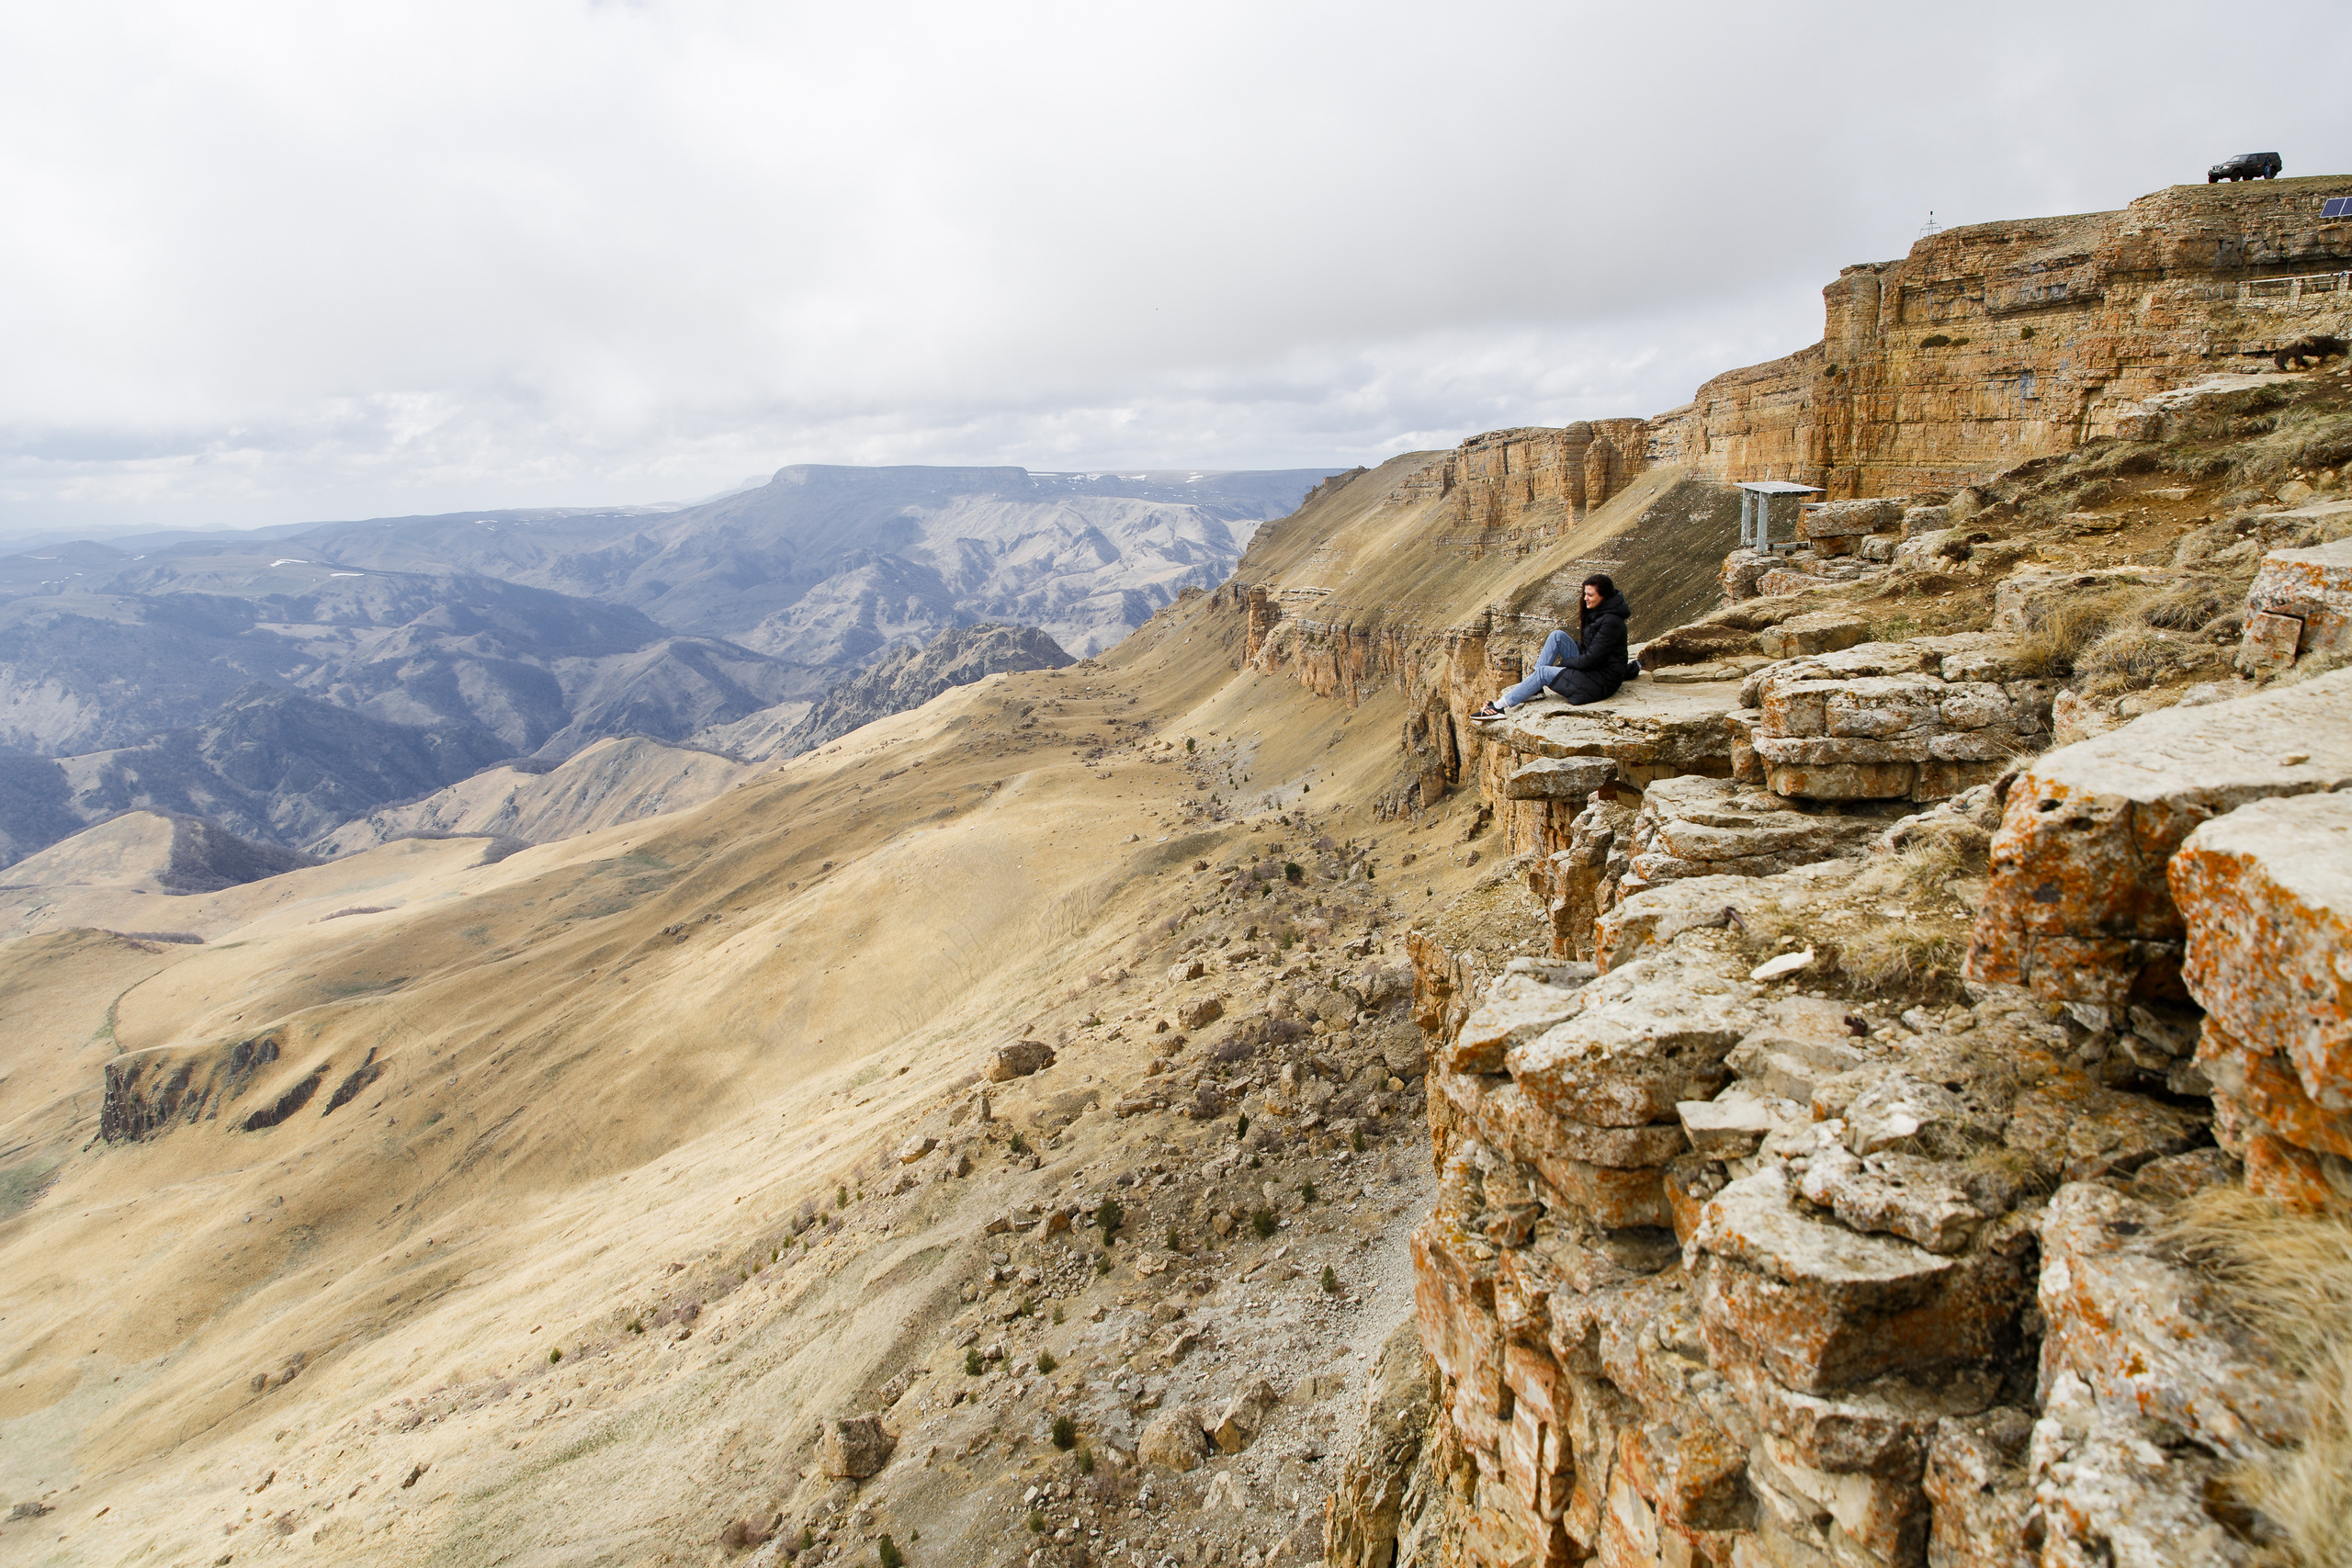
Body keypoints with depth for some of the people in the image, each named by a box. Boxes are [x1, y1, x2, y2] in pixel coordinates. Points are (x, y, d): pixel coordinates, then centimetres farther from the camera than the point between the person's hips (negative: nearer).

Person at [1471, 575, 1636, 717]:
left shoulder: (1611, 622, -21)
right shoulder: (1596, 612, 9)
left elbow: (1591, 659, -22)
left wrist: (1563, 662, -10)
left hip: (1603, 680, -9)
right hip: (1592, 667, 9)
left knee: (1544, 672, -17)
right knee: (1558, 636, -5)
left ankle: (1500, 706, -16)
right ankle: (1535, 689, -7)